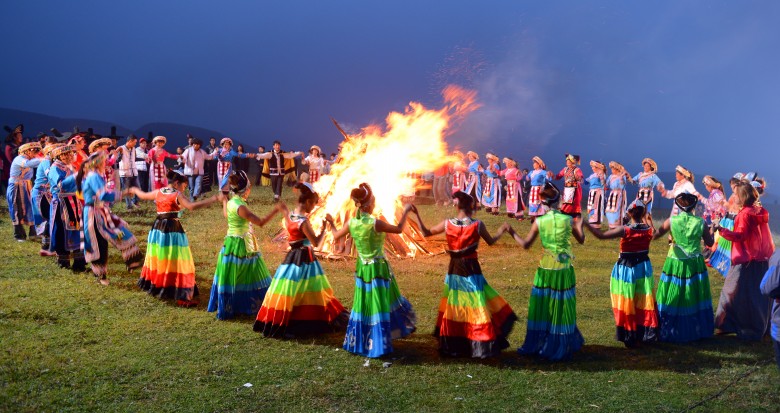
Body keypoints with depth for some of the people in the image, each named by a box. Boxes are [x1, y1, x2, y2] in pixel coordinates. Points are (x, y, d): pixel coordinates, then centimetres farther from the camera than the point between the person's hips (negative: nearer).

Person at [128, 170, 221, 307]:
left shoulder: (158, 192, 10)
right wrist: (215, 198, -29)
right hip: (173, 230, -7)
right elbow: (191, 206, -26)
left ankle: (155, 286, 39)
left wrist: (134, 189, 51)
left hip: (157, 229, 7)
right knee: (177, 262, -5)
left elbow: (143, 195, 28)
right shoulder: (178, 195, -10)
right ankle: (183, 297, -8)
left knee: (159, 259, 23)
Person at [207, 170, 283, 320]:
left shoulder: (231, 202, 2)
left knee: (233, 279, 17)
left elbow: (226, 214, 27)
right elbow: (260, 222, -25)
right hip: (240, 247, -9)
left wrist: (223, 200, 41)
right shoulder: (240, 206, -24)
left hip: (231, 244, 9)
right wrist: (275, 210, -19)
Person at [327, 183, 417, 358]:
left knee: (362, 306, 18)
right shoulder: (375, 223, -22)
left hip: (362, 269, 6)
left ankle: (358, 342, 29)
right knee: (379, 306, 5)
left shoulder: (351, 223, -6)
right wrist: (406, 211, 3)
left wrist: (331, 223, 30)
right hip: (378, 269, -6)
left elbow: (336, 237, 11)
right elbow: (399, 229, -11)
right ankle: (377, 344, 11)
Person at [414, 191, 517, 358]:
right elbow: (490, 241, 6)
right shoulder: (478, 224, -10)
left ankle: (452, 346, 23)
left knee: (453, 308, 15)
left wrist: (417, 215, 13)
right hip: (471, 269, -3)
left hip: (454, 269, 3)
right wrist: (502, 230, 22)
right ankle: (482, 346, 6)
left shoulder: (447, 223, -5)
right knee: (476, 308, 4)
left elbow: (426, 233, 6)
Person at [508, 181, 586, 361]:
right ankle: (559, 347, 18)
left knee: (542, 307, 11)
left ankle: (536, 344, 20)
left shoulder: (539, 221, -8)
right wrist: (580, 224, 26)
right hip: (564, 270, 0)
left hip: (546, 269, 0)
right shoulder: (568, 219, -7)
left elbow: (525, 245, -2)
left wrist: (512, 233, 12)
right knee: (561, 308, 10)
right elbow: (581, 240, 8)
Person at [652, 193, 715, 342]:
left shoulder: (672, 221, -9)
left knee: (672, 300, 8)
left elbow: (654, 236, -4)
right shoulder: (700, 222, -5)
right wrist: (710, 231, 23)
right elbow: (709, 243, 4)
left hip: (675, 265, -1)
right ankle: (697, 330, 23)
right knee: (694, 298, 14)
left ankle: (669, 332, 15)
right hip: (695, 266, 1)